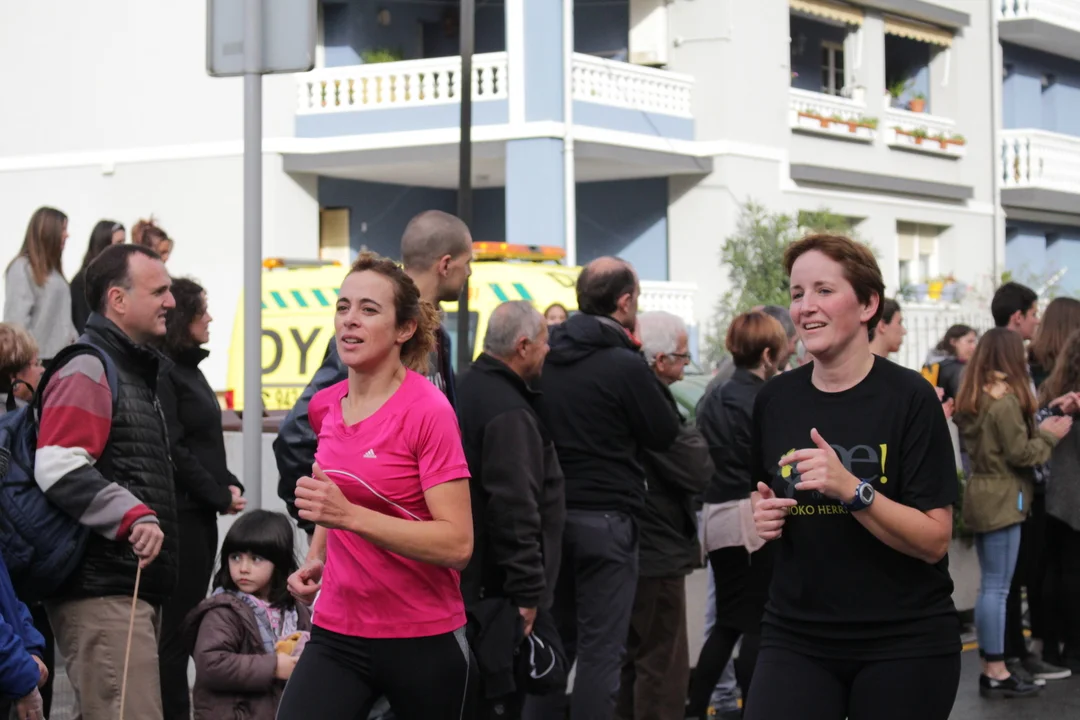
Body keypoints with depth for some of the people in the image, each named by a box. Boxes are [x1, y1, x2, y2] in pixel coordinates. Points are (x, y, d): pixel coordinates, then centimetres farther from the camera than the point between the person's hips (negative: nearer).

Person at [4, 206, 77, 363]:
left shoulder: (52, 267, 18)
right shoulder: (22, 268, -9)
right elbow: (17, 318, -14)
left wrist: (73, 339, 7)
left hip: (60, 355, 8)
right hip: (37, 359, -8)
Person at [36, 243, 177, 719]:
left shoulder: (135, 368, 23)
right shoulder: (89, 369, -9)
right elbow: (59, 467, -22)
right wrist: (133, 516, -29)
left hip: (135, 588, 10)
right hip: (101, 590, -10)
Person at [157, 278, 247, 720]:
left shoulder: (187, 368, 16)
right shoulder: (162, 373, -13)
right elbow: (172, 450, -18)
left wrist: (231, 486, 4)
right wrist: (219, 496, -12)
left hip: (200, 515, 9)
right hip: (179, 515, -9)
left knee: (187, 621, 11)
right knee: (176, 625, -5)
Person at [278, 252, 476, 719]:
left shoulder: (428, 412, -14)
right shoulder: (324, 407, 6)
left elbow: (457, 545, -21)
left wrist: (349, 515, -28)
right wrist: (316, 558, 8)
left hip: (424, 642, -5)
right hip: (335, 633, 5)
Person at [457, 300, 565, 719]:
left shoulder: (473, 387, 14)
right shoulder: (509, 412, -20)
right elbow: (514, 507, -25)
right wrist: (527, 590, -21)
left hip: (470, 576, 11)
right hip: (497, 590, -11)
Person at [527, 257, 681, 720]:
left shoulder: (549, 357, 5)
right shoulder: (624, 364, -15)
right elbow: (665, 433, -6)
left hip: (552, 512, 7)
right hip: (605, 519, -6)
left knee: (554, 640, 15)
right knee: (600, 649, -1)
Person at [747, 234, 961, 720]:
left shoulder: (909, 397, -9)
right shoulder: (775, 399, 3)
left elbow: (934, 541, -13)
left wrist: (850, 489, -25)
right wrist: (764, 515, -2)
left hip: (905, 643, -3)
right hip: (796, 637, 3)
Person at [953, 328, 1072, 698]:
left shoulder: (971, 396, 10)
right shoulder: (1006, 399, -17)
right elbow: (1020, 453, -16)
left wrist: (1039, 429, 8)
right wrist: (1049, 435, -2)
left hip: (980, 495, 9)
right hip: (1002, 499, -9)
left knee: (990, 586, 13)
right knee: (997, 587, -5)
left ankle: (989, 665, 16)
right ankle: (996, 673, -2)